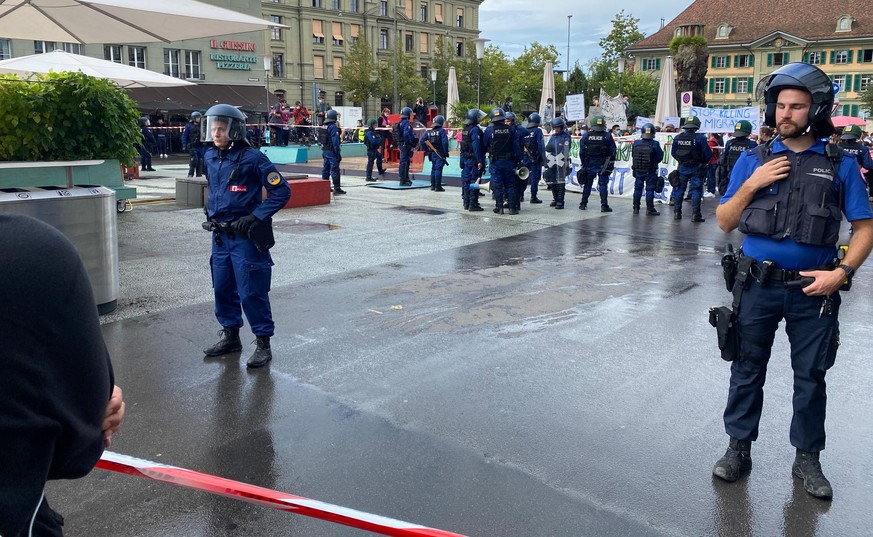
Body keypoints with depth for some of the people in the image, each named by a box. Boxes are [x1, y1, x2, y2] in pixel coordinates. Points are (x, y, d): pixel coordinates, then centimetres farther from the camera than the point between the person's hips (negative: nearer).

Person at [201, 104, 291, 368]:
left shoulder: (252, 158, -14)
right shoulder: (210, 157, 7)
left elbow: (281, 191, -14)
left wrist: (256, 217, -18)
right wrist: (211, 209, 13)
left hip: (245, 237, -7)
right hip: (220, 235, 7)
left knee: (251, 292, -3)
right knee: (222, 288, 15)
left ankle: (263, 343, 9)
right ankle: (230, 335, 31)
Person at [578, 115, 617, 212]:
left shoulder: (586, 136, -1)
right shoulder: (607, 136, -4)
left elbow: (581, 152, 2)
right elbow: (612, 152, -2)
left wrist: (584, 164, 10)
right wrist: (611, 164, 6)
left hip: (589, 165, 2)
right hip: (603, 165, -2)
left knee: (587, 184, 12)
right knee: (603, 184, 1)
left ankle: (583, 204, 16)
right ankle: (604, 205, -1)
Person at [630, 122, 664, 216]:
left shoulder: (636, 143, -8)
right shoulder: (655, 144, -15)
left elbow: (633, 156, 2)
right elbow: (660, 157, -8)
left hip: (638, 170, 3)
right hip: (650, 171, -3)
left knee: (638, 188, 14)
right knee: (649, 189, 4)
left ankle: (636, 208, 18)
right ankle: (649, 209, 6)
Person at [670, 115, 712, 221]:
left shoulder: (677, 138, -1)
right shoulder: (700, 138, -13)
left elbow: (673, 153, 8)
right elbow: (708, 154, -9)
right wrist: (703, 163, 9)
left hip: (682, 168, 3)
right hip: (696, 169, -3)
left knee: (679, 190, 12)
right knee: (695, 191, 1)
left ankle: (677, 213, 14)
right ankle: (695, 215, -1)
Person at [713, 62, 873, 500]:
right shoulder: (754, 159, 2)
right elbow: (725, 223, 3)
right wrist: (751, 186, -12)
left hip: (813, 289, -1)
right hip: (757, 285, 1)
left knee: (811, 377, 11)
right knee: (747, 370, 11)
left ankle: (807, 458, 27)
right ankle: (739, 447, 26)